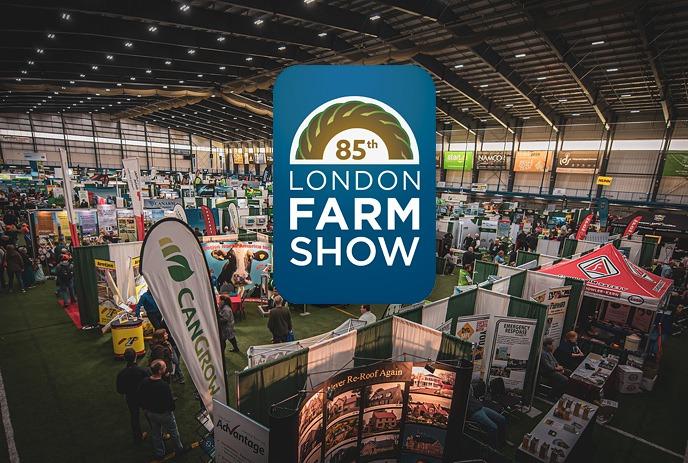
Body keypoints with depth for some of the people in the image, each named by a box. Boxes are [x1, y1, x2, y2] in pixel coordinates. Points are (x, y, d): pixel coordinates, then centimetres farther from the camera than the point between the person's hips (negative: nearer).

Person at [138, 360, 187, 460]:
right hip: (164, 414, -5)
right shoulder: (164, 386, -36)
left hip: (150, 413, 6)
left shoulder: (144, 382, -18)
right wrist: (172, 409, -2)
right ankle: (179, 449, 39)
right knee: (173, 432, 19)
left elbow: (141, 397, -2)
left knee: (156, 434, 27)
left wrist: (145, 408, 16)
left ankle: (159, 453, 44)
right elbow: (170, 401, -25)